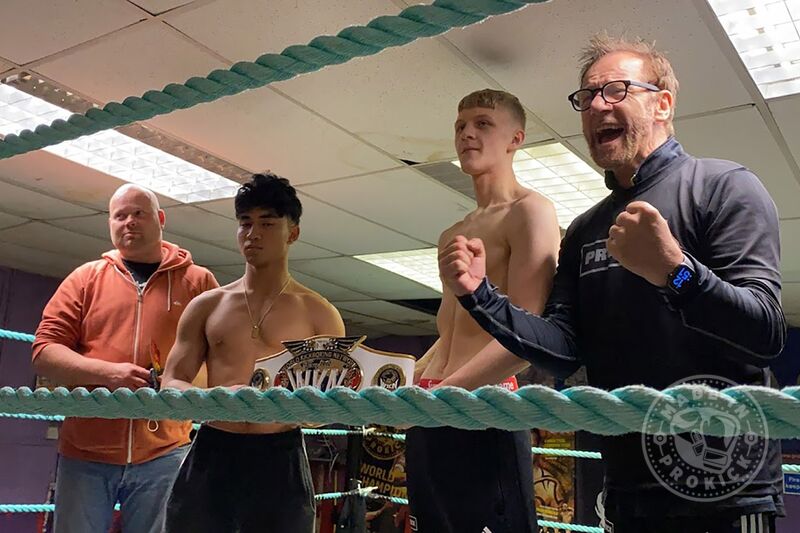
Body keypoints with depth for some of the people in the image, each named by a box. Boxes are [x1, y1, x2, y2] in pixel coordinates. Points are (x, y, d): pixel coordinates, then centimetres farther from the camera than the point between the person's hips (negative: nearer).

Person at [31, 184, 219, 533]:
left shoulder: (198, 281, 5)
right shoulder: (85, 278, 8)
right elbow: (44, 352, 2)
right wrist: (106, 372, -14)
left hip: (164, 454, -1)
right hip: (85, 452, 1)